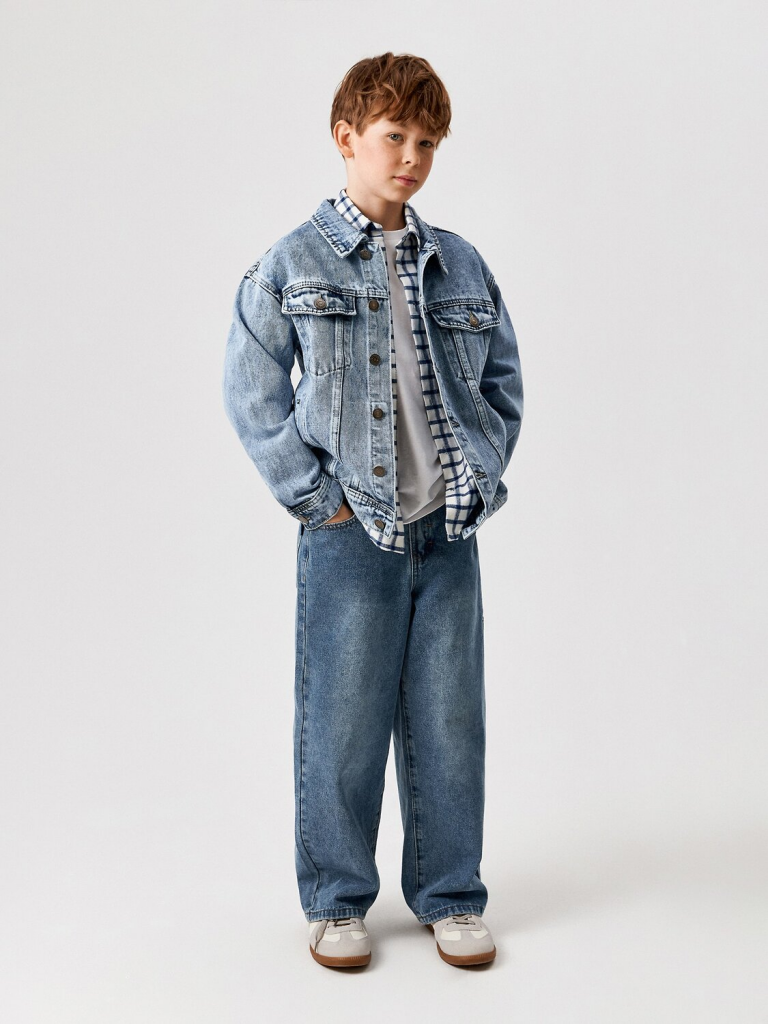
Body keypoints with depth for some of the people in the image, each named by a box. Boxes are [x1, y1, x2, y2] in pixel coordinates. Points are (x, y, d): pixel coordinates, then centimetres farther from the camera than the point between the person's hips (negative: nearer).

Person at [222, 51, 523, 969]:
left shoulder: (462, 266, 10)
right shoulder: (291, 265, -1)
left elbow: (503, 380, 16)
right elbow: (250, 391, -2)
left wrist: (482, 474, 4)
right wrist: (312, 497, -7)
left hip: (449, 534, 3)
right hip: (349, 537, -3)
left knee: (450, 723, 10)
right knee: (342, 725, 5)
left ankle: (450, 896, 26)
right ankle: (337, 901, 23)